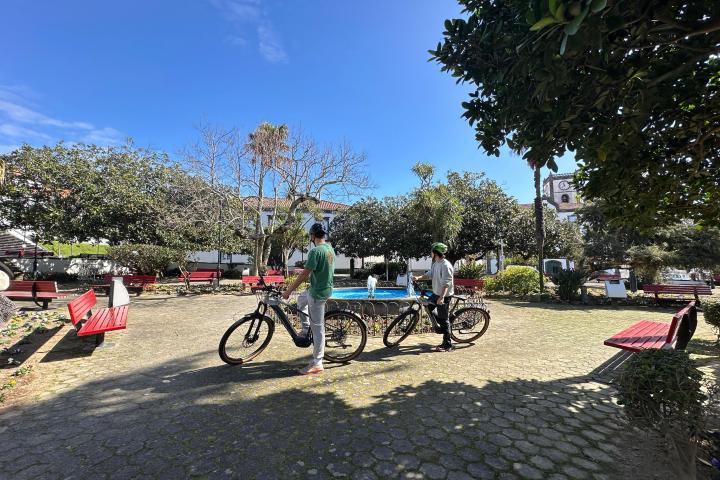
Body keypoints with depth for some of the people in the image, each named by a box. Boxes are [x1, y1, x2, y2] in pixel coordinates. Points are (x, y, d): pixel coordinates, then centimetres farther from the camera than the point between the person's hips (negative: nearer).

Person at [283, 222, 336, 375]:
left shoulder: (315, 251, -22)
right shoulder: (330, 248, 6)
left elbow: (304, 275, -23)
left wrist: (288, 291, -15)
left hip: (318, 292, -9)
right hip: (326, 287, 9)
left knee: (318, 328, -1)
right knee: (301, 299, 31)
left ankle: (317, 364, 9)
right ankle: (305, 329, 35)